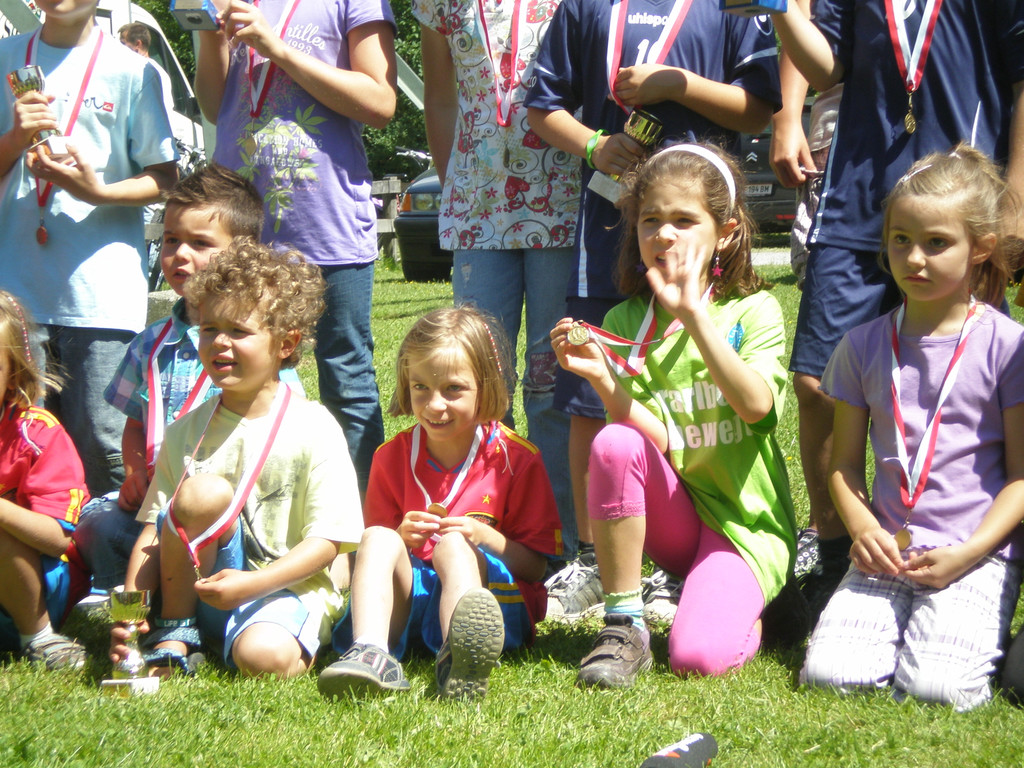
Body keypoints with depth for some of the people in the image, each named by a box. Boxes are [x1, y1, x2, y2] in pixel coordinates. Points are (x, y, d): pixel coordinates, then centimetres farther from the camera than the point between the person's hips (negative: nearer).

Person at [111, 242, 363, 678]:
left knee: (263, 657, -37)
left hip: (286, 588, -4)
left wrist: (249, 585, -22)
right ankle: (173, 632, -10)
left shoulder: (313, 429, -4)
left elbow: (328, 539, -9)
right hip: (203, 592, 4)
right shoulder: (187, 431, 8)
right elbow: (153, 527, 6)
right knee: (204, 492, -24)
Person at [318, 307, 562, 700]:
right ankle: (371, 653, -49)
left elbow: (535, 565, 1)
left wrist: (485, 537, -16)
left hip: (491, 591, -3)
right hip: (407, 594, 3)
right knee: (378, 540, -24)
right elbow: (371, 537, 12)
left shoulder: (515, 458, 2)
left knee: (452, 544, -32)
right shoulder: (392, 457, 10)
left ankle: (461, 659, -63)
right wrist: (400, 539, -10)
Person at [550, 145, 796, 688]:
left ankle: (745, 611, 11)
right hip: (672, 516, 3)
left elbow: (757, 404, -24)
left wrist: (693, 312, -28)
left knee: (698, 654, -26)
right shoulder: (626, 323, 2)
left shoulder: (753, 311, -4)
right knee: (614, 442, -29)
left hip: (744, 520, -3)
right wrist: (601, 378, -25)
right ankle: (624, 627, -16)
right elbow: (654, 440, -8)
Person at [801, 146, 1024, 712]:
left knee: (937, 686, -23)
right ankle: (906, 620, 10)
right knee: (827, 672, -18)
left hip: (977, 555, -3)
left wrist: (968, 552, -14)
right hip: (888, 552, 3)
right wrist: (862, 528, -7)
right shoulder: (863, 346, 9)